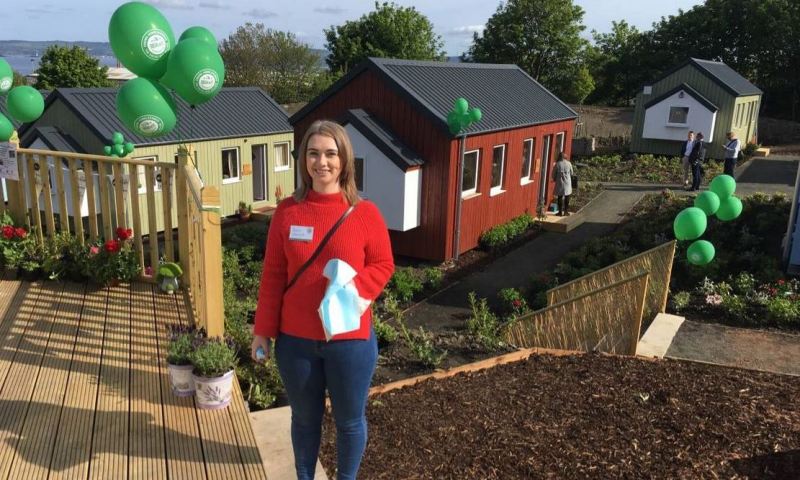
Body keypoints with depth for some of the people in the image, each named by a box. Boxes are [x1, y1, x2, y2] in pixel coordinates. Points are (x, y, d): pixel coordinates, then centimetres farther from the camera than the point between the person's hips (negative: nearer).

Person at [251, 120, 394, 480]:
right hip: (295, 340, 1)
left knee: (350, 420, 15)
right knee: (304, 418, 20)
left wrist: (352, 289, -20)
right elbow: (273, 275, 0)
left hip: (351, 340, -1)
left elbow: (383, 265, -1)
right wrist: (263, 330, 0)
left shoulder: (365, 213, -7)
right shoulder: (287, 211, -3)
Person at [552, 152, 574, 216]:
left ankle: (560, 212, 5)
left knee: (560, 197, 4)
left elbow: (554, 174, -2)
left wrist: (555, 179, 17)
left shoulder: (557, 164, -8)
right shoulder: (569, 164, -3)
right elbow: (571, 173, 6)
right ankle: (566, 211, 14)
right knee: (567, 197, 11)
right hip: (567, 182, 1)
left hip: (560, 183, -1)